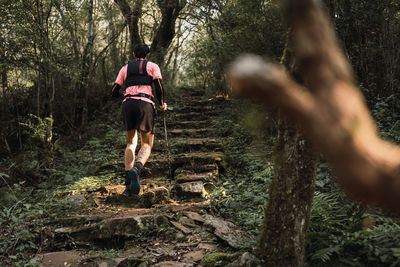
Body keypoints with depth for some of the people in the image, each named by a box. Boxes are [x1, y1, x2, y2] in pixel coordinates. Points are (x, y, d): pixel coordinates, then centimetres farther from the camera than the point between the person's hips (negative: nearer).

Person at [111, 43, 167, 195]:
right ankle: (136, 169, -30)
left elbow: (114, 92, 19)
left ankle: (128, 182, -4)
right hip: (145, 103, -3)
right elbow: (159, 85, -2)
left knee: (131, 143, 12)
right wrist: (162, 104, 11)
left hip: (128, 104, 3)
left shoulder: (125, 68, 23)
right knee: (147, 144, 2)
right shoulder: (152, 66, 15)